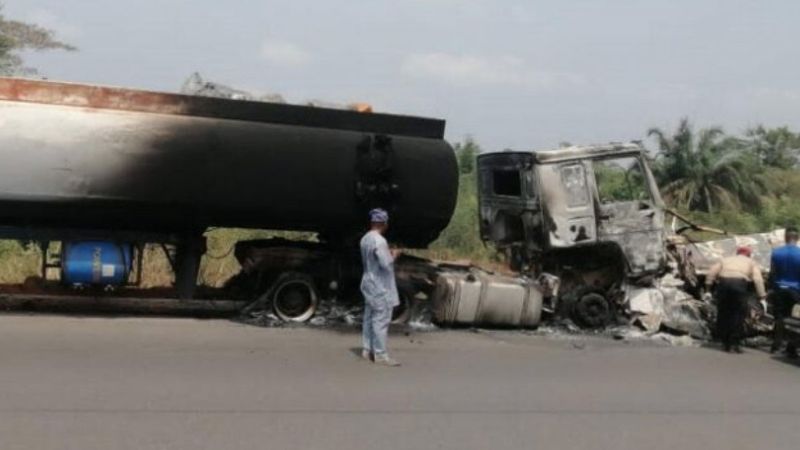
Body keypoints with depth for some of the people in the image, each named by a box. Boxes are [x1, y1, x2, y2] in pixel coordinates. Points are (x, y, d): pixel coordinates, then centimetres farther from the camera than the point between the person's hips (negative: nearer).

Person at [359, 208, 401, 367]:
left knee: (370, 318, 14)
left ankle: (367, 350, 21)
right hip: (380, 286, -10)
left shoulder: (365, 239, 7)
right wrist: (393, 255, -5)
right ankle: (380, 355, -2)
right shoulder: (379, 241, -21)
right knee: (381, 320, -5)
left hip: (369, 283, 10)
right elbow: (386, 264, -24)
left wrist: (387, 254, 15)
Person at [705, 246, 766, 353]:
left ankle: (725, 342, 18)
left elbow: (712, 271, 15)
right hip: (740, 283, -2)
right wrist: (762, 295, 5)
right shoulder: (751, 263, 25)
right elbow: (758, 279, 9)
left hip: (723, 282, 2)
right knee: (738, 314, 6)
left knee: (723, 313, 12)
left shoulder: (726, 260, 31)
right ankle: (735, 343, 1)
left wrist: (708, 284, 10)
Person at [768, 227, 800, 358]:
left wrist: (771, 289, 9)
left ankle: (776, 344, 11)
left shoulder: (776, 252, -3)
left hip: (779, 289, 2)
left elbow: (772, 273, 0)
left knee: (779, 318, 11)